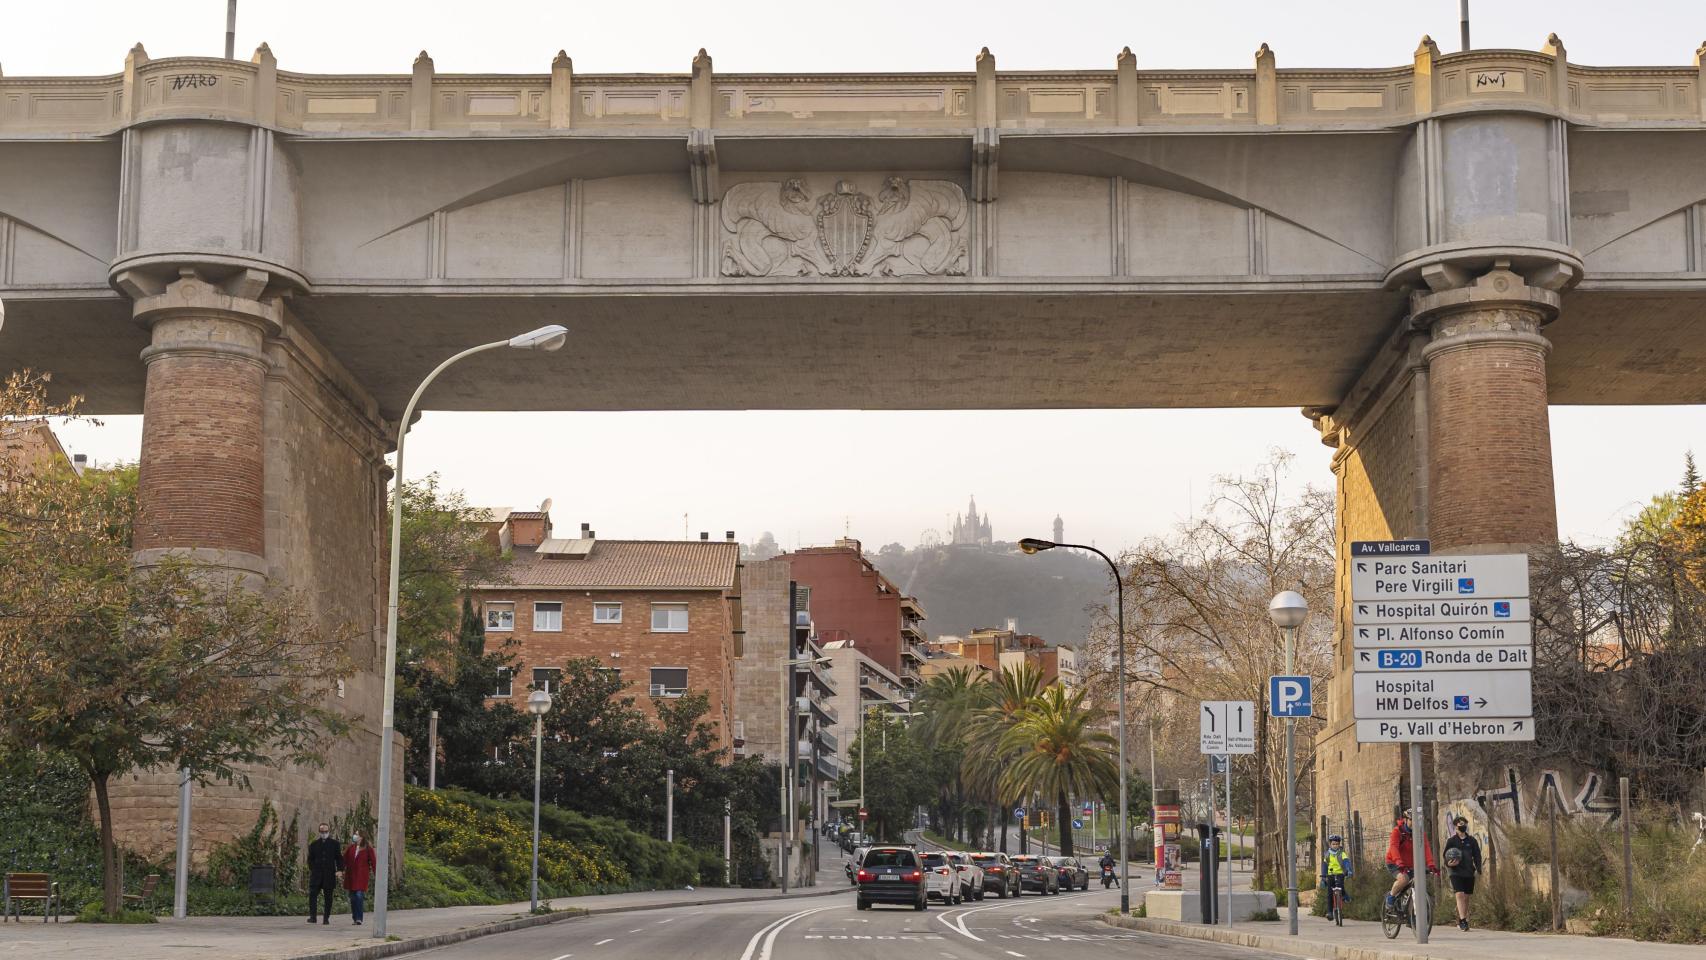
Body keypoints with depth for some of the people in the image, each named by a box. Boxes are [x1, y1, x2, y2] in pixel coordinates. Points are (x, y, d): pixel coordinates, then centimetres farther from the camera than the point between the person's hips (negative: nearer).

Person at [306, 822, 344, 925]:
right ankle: (312, 917, -7)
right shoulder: (313, 844, 11)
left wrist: (340, 870, -8)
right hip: (316, 874, 0)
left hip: (330, 874, 0)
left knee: (328, 897, 2)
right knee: (312, 894, -10)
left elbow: (339, 858, 6)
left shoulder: (335, 844, 8)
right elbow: (310, 859, 13)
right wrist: (312, 869, 0)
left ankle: (326, 918, 7)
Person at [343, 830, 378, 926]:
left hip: (362, 876, -4)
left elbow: (373, 861, -2)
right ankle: (355, 918, 13)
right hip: (351, 875, 4)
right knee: (353, 897, 6)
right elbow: (345, 859, 8)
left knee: (359, 895, -14)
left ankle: (359, 918, -12)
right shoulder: (351, 847, 7)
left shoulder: (367, 848, -2)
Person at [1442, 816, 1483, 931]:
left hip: (1469, 873, 3)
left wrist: (1478, 869, 1)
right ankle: (1462, 921, -21)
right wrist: (1448, 864, -15)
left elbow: (1477, 856, 12)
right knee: (1460, 894, -17)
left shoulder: (1472, 841, 10)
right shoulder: (1451, 841, 4)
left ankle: (1462, 922, 16)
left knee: (1466, 897, 6)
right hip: (1456, 873, -3)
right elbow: (1446, 856, 6)